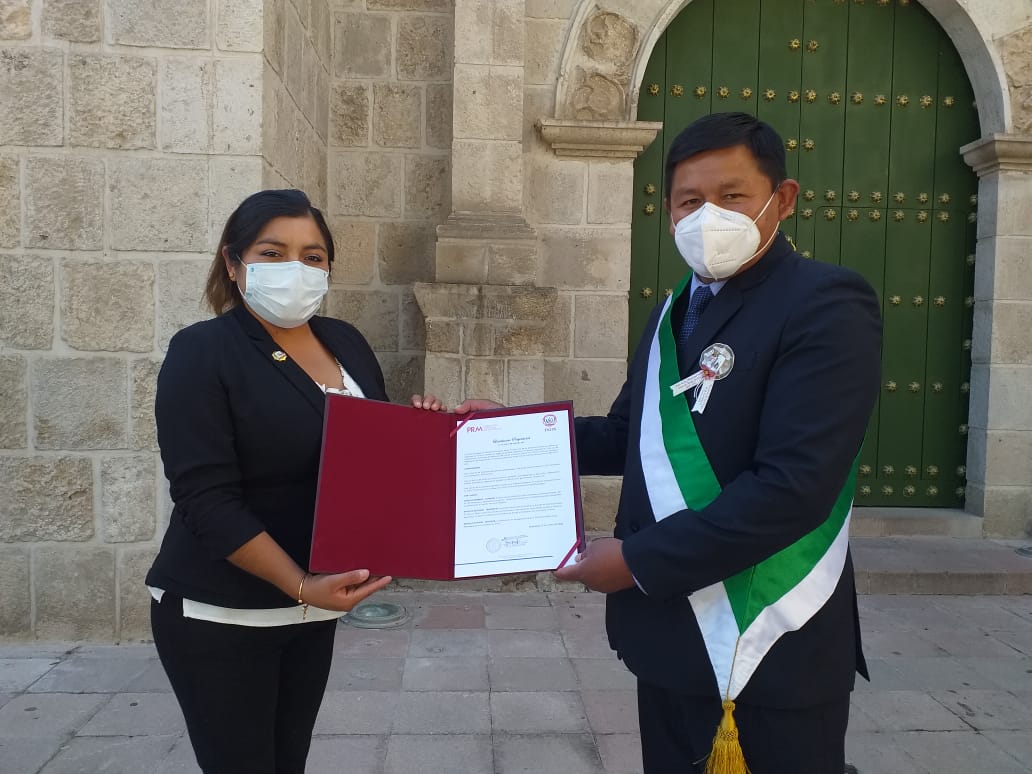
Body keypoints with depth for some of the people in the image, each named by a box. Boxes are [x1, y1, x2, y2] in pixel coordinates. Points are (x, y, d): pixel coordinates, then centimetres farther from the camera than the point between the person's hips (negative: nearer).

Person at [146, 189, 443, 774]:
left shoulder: (347, 342, 5)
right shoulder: (202, 352, -12)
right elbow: (208, 500, -19)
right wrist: (301, 585, -26)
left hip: (314, 605, 6)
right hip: (219, 614, -5)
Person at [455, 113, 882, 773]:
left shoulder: (828, 306, -15)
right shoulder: (676, 311, 11)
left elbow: (793, 484, -24)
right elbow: (629, 437, 15)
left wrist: (639, 559, -19)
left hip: (773, 661, -7)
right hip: (670, 641, 7)